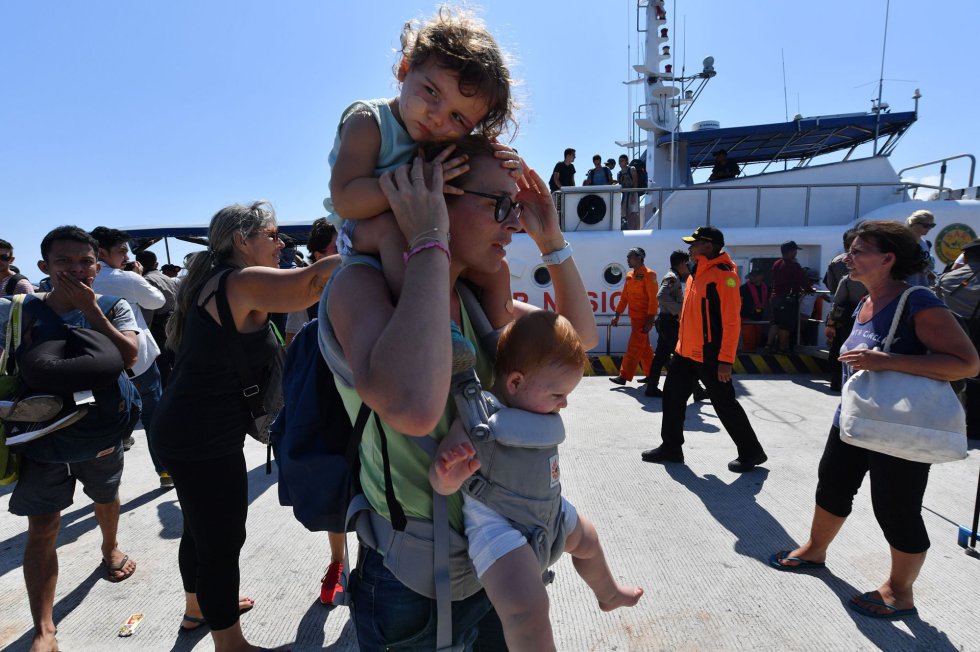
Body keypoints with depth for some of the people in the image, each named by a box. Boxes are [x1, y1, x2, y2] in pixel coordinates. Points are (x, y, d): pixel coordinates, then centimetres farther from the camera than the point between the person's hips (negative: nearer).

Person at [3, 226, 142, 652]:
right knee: (42, 527, -1)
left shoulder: (114, 308, -7)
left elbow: (128, 355, -23)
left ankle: (110, 548, 54)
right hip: (44, 433, 0)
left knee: (106, 498, 23)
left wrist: (90, 309, -23)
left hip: (102, 429, 1)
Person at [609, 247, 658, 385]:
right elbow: (624, 297, 15)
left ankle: (624, 376, -5)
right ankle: (651, 375, 25)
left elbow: (653, 299, -16)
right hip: (634, 317, 8)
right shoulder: (629, 275, 12)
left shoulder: (648, 274, -12)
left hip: (643, 318, -8)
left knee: (634, 348, -7)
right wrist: (617, 315, 11)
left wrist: (650, 321, -20)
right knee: (644, 348, 15)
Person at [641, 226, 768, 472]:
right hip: (686, 352, 9)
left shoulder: (724, 275, -16)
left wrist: (726, 360, -22)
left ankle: (751, 452, 22)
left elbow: (731, 321, -20)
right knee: (673, 397, 11)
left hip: (709, 356, -9)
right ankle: (671, 447, 24)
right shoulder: (697, 273, 13)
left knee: (724, 404, 3)